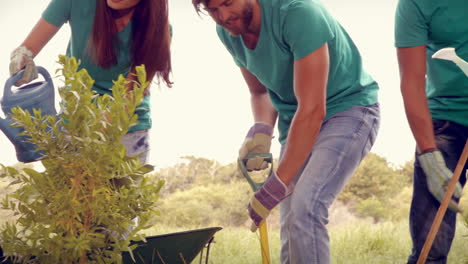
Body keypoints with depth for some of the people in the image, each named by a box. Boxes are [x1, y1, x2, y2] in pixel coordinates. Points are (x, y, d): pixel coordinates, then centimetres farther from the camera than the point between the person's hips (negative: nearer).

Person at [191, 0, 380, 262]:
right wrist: (261, 131, -11)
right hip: (296, 122, 7)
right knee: (291, 225, 1)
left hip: (349, 109, -7)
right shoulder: (227, 32, -4)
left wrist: (276, 186, -30)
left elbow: (312, 110, -29)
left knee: (305, 208, -26)